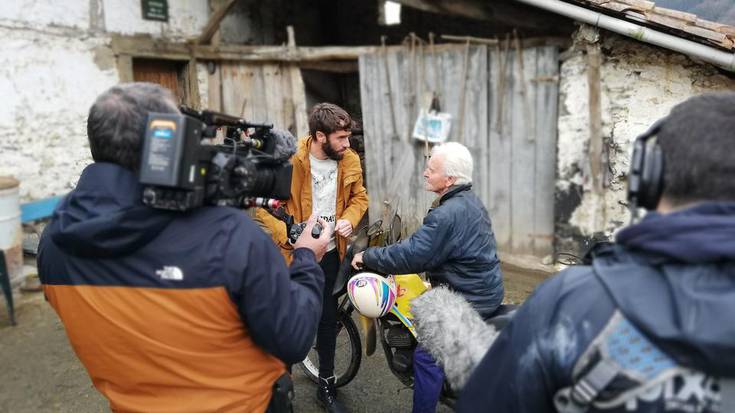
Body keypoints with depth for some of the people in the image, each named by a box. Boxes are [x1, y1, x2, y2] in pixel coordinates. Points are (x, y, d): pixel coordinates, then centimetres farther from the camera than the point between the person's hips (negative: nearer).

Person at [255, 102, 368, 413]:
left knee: (328, 320, 15)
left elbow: (359, 197, 9)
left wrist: (349, 219, -11)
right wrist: (286, 236, -26)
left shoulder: (349, 161, -4)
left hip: (330, 253, 4)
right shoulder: (288, 159, -18)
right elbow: (262, 204, -15)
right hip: (294, 254, -4)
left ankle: (326, 386, 35)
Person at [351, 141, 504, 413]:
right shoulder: (469, 200, 7)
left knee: (427, 355, -8)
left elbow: (412, 255, -26)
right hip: (484, 289, 11)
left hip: (469, 299, -11)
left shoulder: (448, 214, -25)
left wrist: (367, 257, -15)